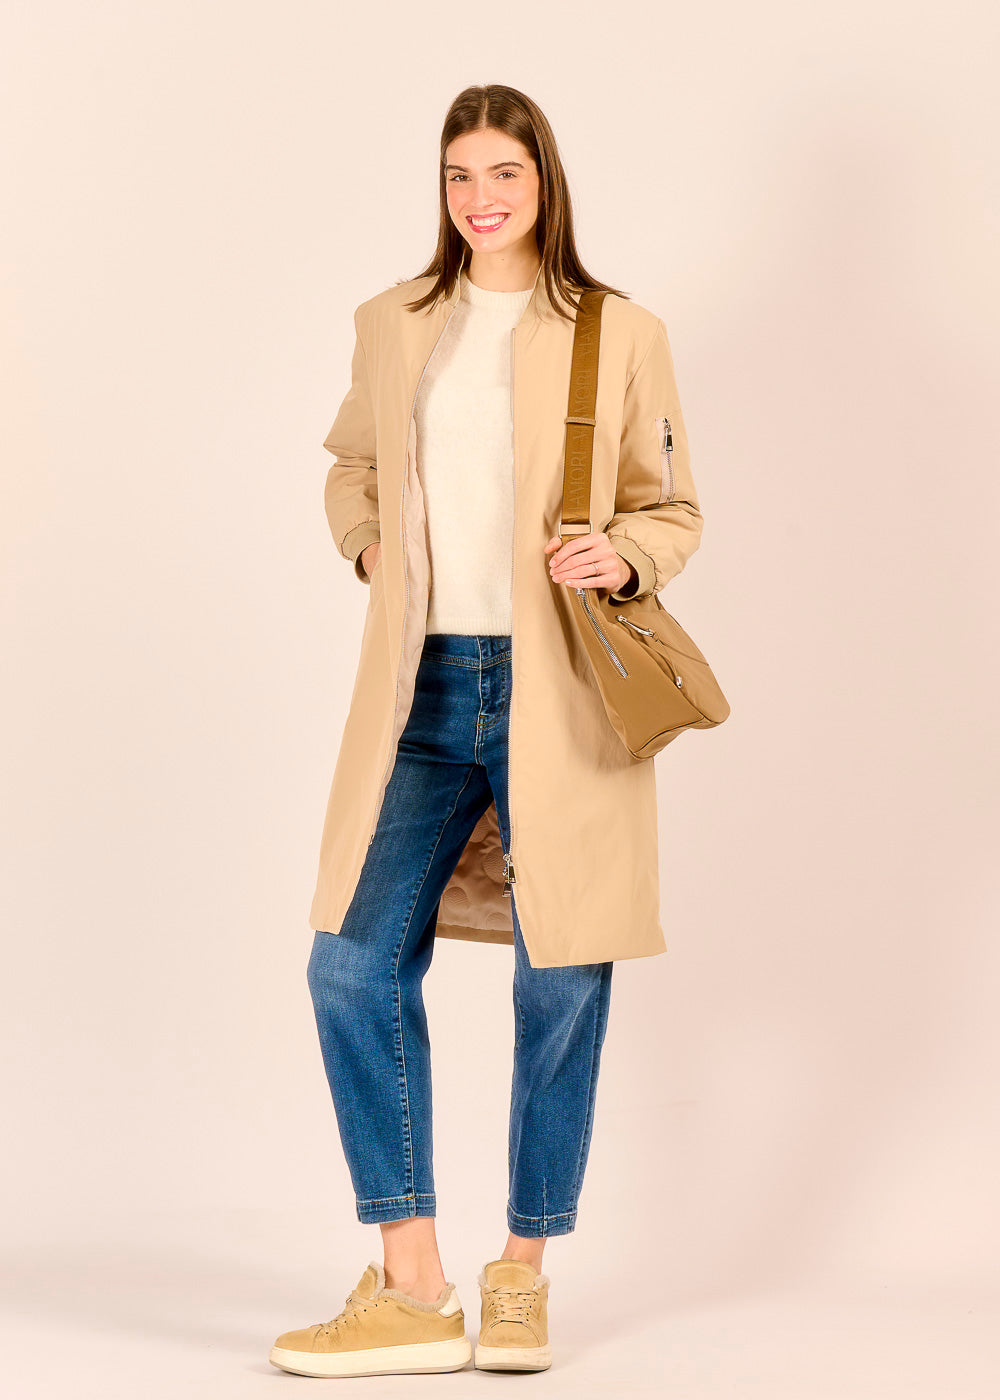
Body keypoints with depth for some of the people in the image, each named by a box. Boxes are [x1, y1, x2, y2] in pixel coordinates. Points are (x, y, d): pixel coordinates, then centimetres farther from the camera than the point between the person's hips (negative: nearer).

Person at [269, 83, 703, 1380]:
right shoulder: (391, 325, 12)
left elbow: (672, 508, 7)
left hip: (559, 698, -3)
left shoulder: (622, 334, 2)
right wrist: (372, 545, 8)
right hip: (422, 692, 3)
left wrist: (626, 558, -13)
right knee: (355, 963, -4)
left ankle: (523, 1275, 19)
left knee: (562, 982, 2)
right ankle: (412, 1287, 6)